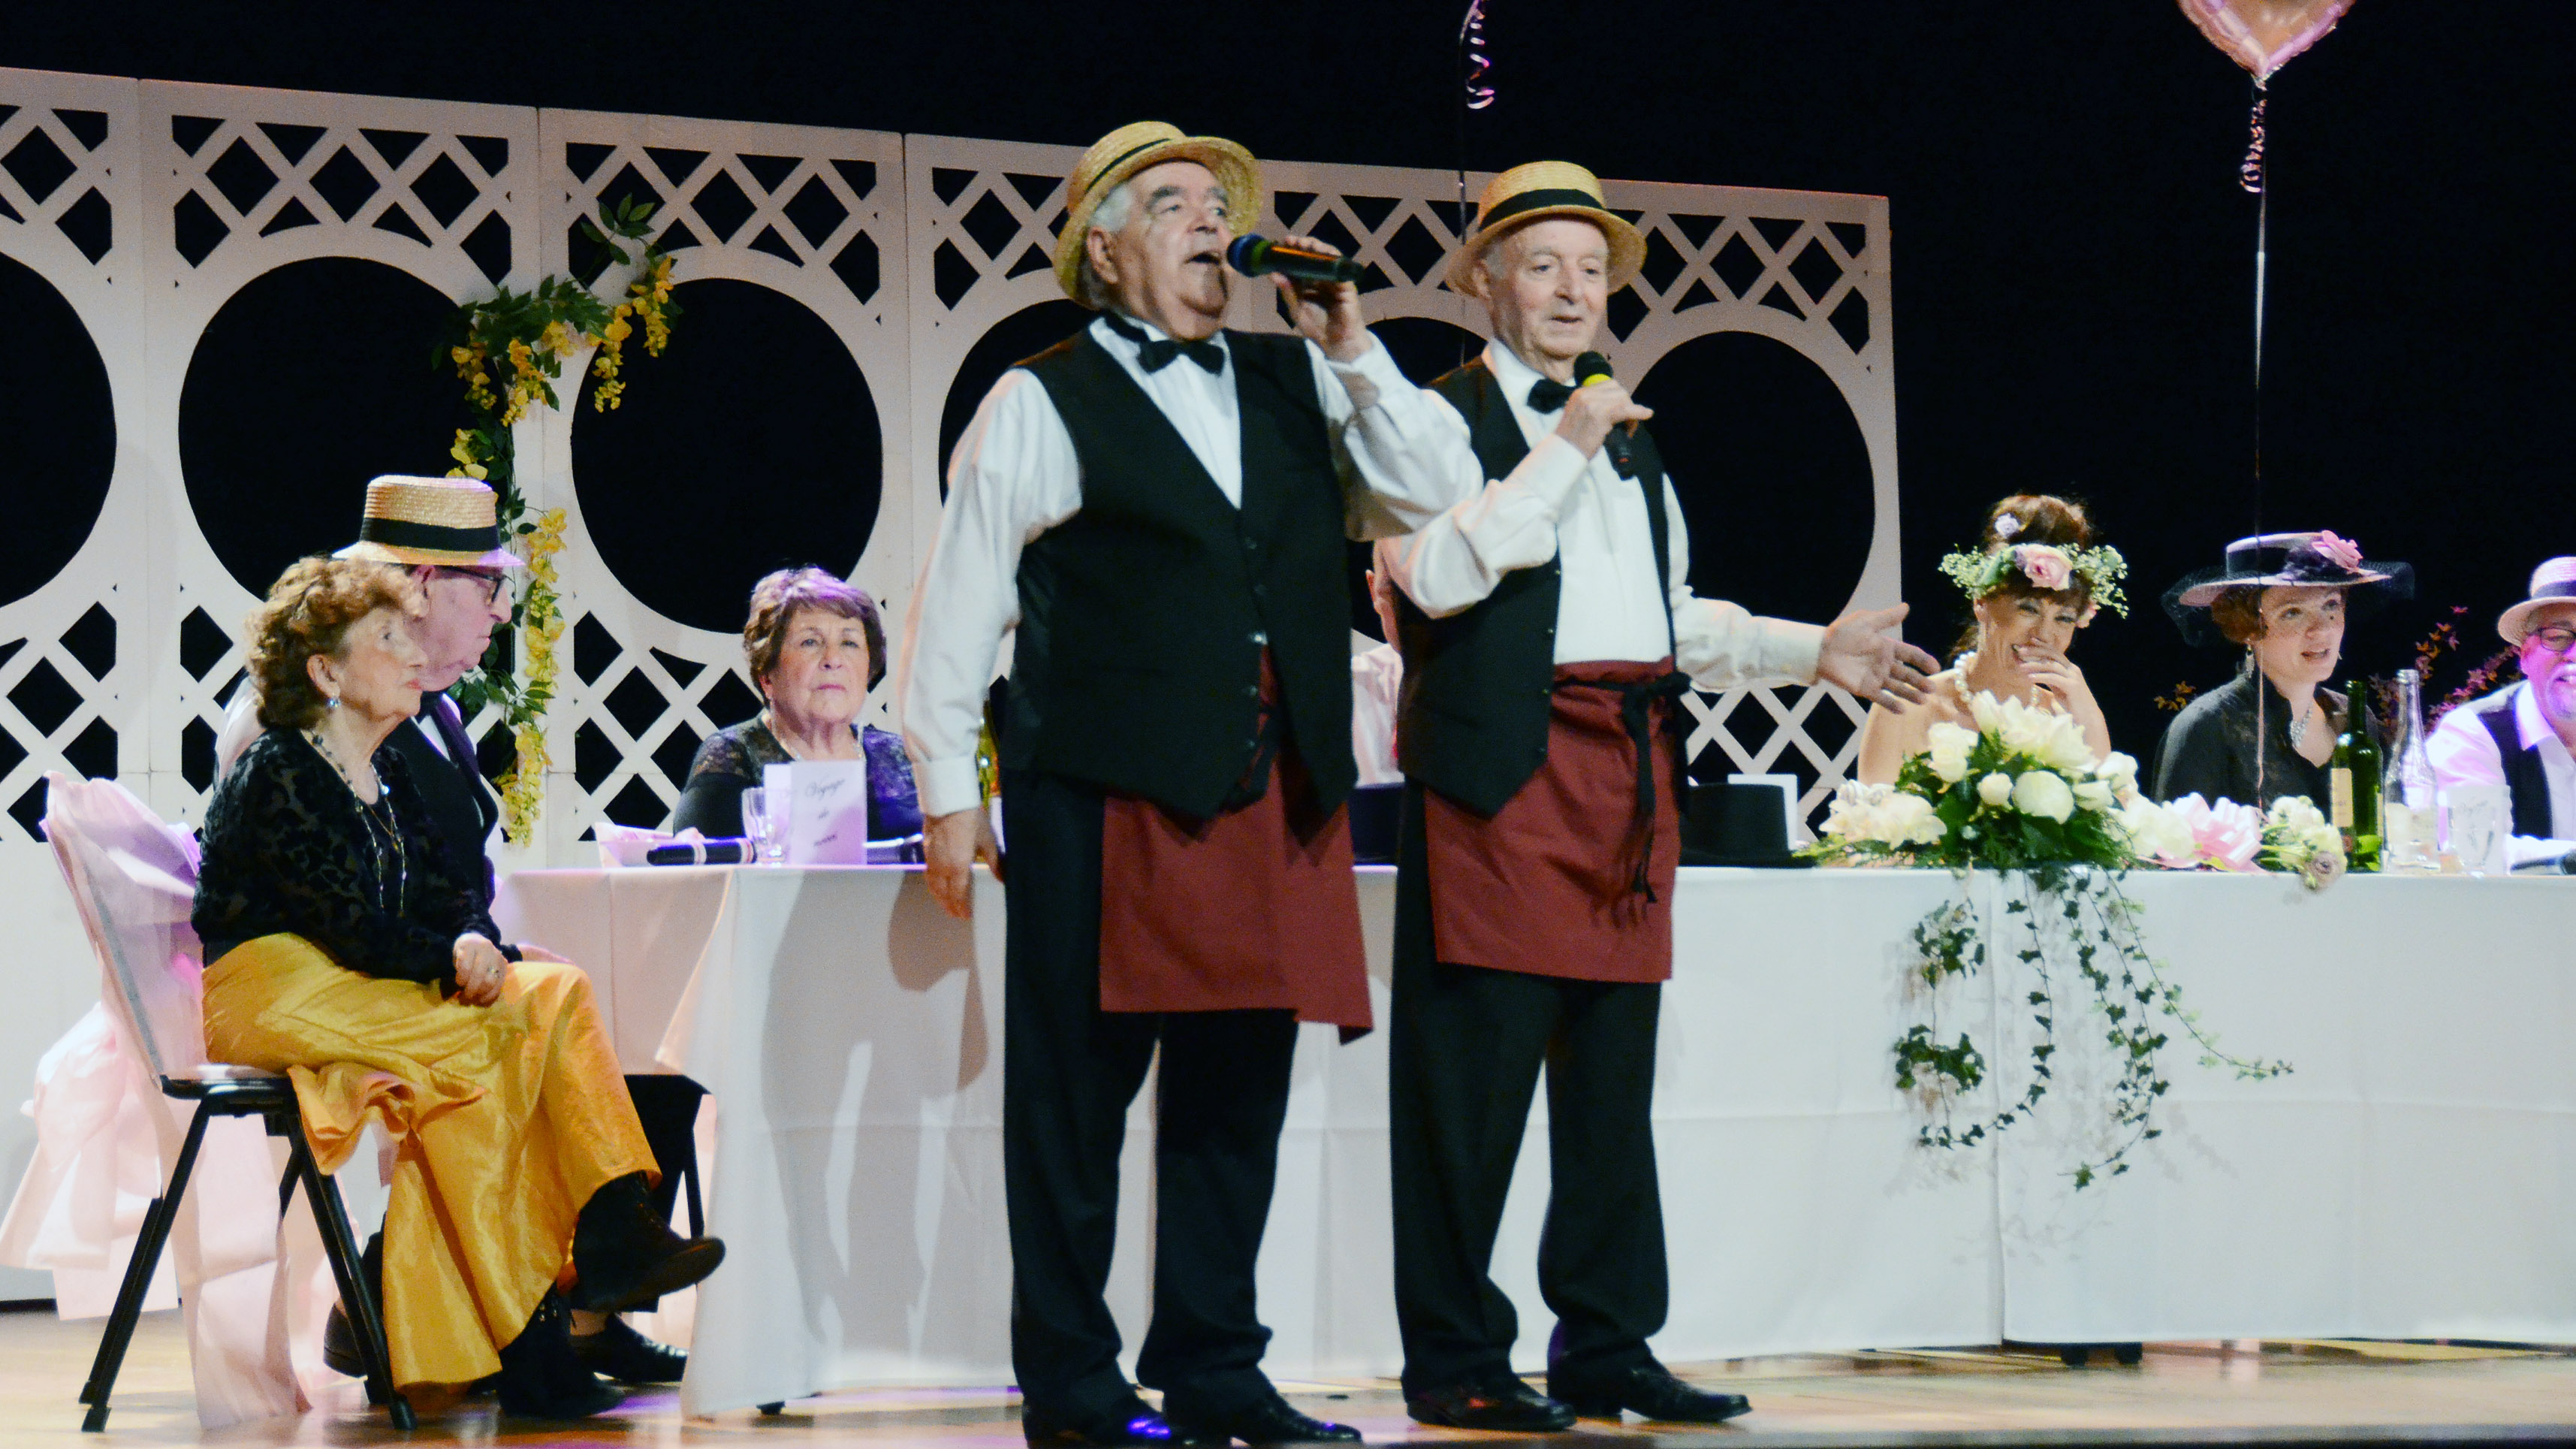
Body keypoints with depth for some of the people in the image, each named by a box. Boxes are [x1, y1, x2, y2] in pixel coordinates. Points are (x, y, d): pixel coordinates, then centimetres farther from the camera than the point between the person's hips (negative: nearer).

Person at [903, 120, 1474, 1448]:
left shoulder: (1294, 385, 16)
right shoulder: (1044, 405, 2)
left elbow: (1428, 504, 15)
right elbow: (956, 606, 2)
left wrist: (1351, 351, 6)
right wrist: (948, 791, -2)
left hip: (1277, 798, 5)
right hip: (1107, 798, -5)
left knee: (1237, 1093, 9)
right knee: (1074, 1100, 0)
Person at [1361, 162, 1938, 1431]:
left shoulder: (1629, 439, 25)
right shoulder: (1438, 417, 1)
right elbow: (1439, 575, -16)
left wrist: (1815, 651, 16)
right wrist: (1564, 452, -14)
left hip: (1631, 777, 7)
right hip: (1504, 769, -7)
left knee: (1613, 1081, 9)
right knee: (1475, 1077, -7)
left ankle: (1606, 1349, 16)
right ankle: (1454, 1362, -2)